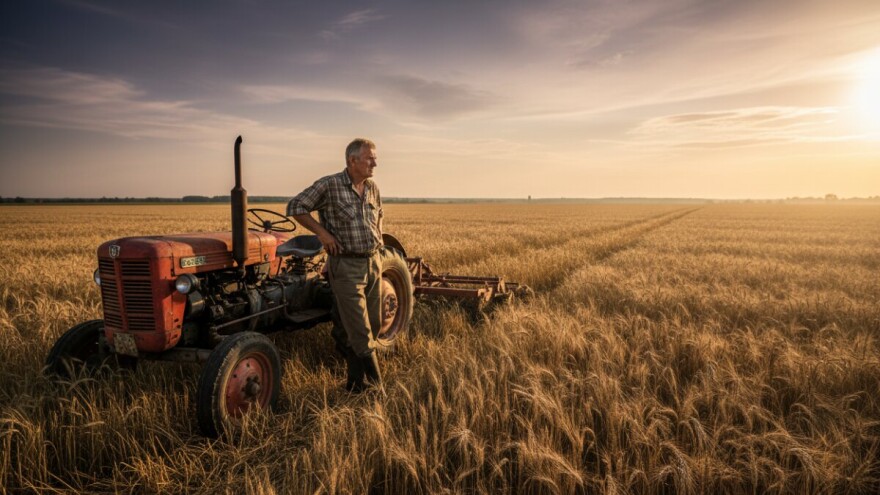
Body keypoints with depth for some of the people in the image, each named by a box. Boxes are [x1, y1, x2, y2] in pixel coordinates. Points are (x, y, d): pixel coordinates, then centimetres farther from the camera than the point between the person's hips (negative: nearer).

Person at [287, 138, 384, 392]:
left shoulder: (373, 188, 9)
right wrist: (322, 232, -12)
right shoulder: (329, 185, -10)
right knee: (361, 332, -6)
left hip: (373, 262, 7)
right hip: (346, 266, -7)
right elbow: (295, 207, -6)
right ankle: (374, 386, 6)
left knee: (374, 325, 13)